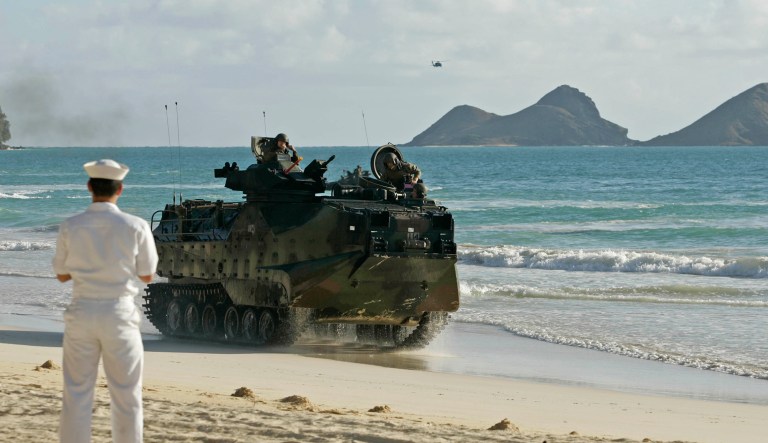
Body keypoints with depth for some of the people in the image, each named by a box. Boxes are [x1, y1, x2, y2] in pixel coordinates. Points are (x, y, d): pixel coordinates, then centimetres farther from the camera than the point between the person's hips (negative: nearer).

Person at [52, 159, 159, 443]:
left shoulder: (70, 228, -4)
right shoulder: (135, 227, -8)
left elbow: (62, 274, 7)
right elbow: (147, 275, 2)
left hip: (81, 315, 1)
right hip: (119, 314, -1)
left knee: (76, 395, 7)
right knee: (126, 396, 7)